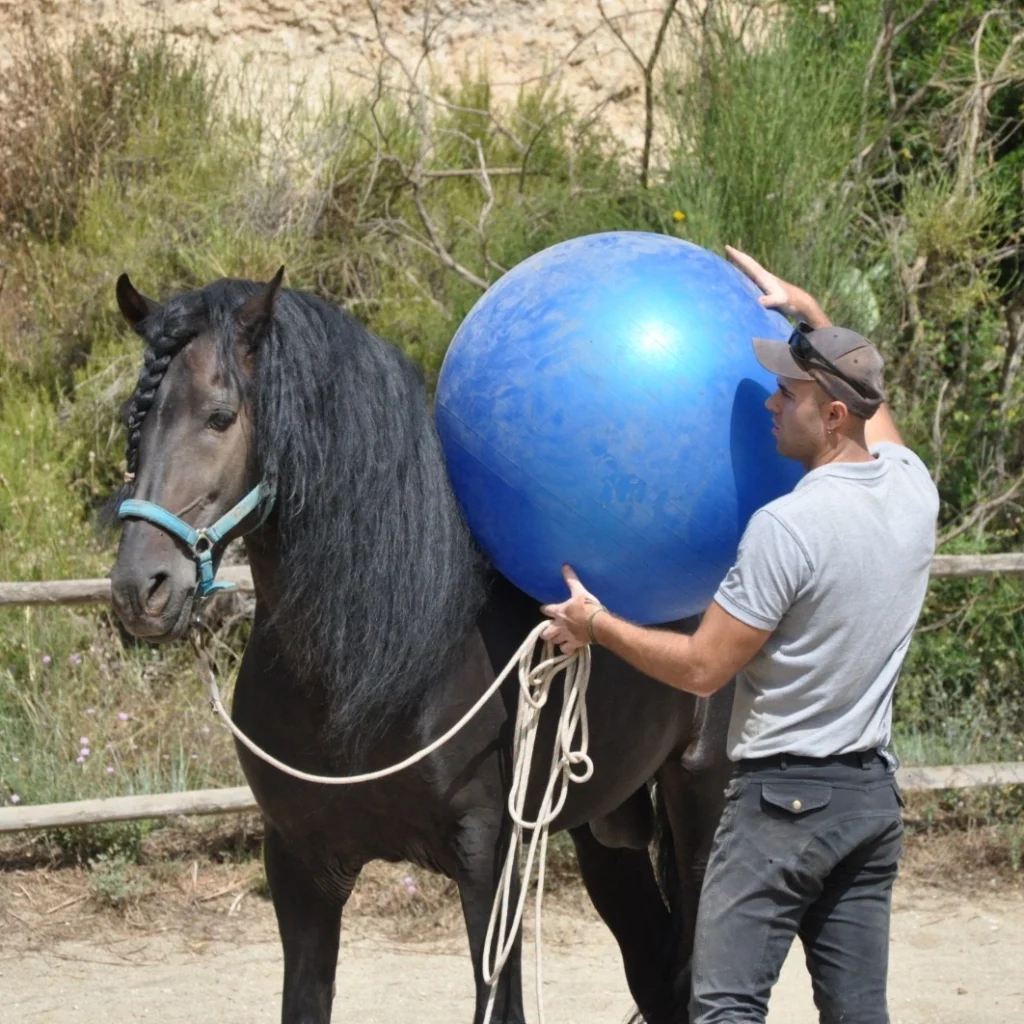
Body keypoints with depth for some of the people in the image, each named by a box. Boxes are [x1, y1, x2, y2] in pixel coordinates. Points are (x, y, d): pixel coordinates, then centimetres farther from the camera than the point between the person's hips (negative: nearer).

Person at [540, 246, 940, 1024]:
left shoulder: (786, 528, -19)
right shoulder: (912, 488, 3)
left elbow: (702, 669, -13)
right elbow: (866, 397, 27)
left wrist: (598, 626, 0)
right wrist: (806, 312, 32)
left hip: (785, 792, -8)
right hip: (874, 792, 8)